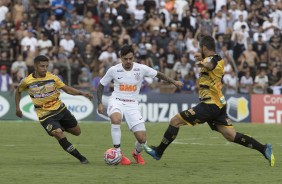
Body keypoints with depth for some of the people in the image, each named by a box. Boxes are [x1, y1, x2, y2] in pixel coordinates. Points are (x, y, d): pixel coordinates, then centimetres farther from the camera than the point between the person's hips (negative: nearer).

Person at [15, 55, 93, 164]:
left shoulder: (52, 78, -5)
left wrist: (81, 93, -20)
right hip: (45, 115, -3)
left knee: (77, 132, 9)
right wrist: (17, 107, 7)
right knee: (59, 134, -24)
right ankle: (81, 158, -17)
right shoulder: (27, 82, -8)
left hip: (60, 109, 3)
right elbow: (18, 91, 13)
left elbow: (67, 89, -5)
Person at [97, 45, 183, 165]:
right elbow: (101, 85, 8)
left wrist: (174, 82, 4)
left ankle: (136, 153, 31)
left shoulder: (141, 69, -4)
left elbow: (158, 74, 12)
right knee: (116, 119, -39)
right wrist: (100, 103, 0)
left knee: (142, 139, -8)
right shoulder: (113, 70, -5)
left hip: (132, 104, 1)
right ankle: (118, 154, -25)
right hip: (116, 101, -1)